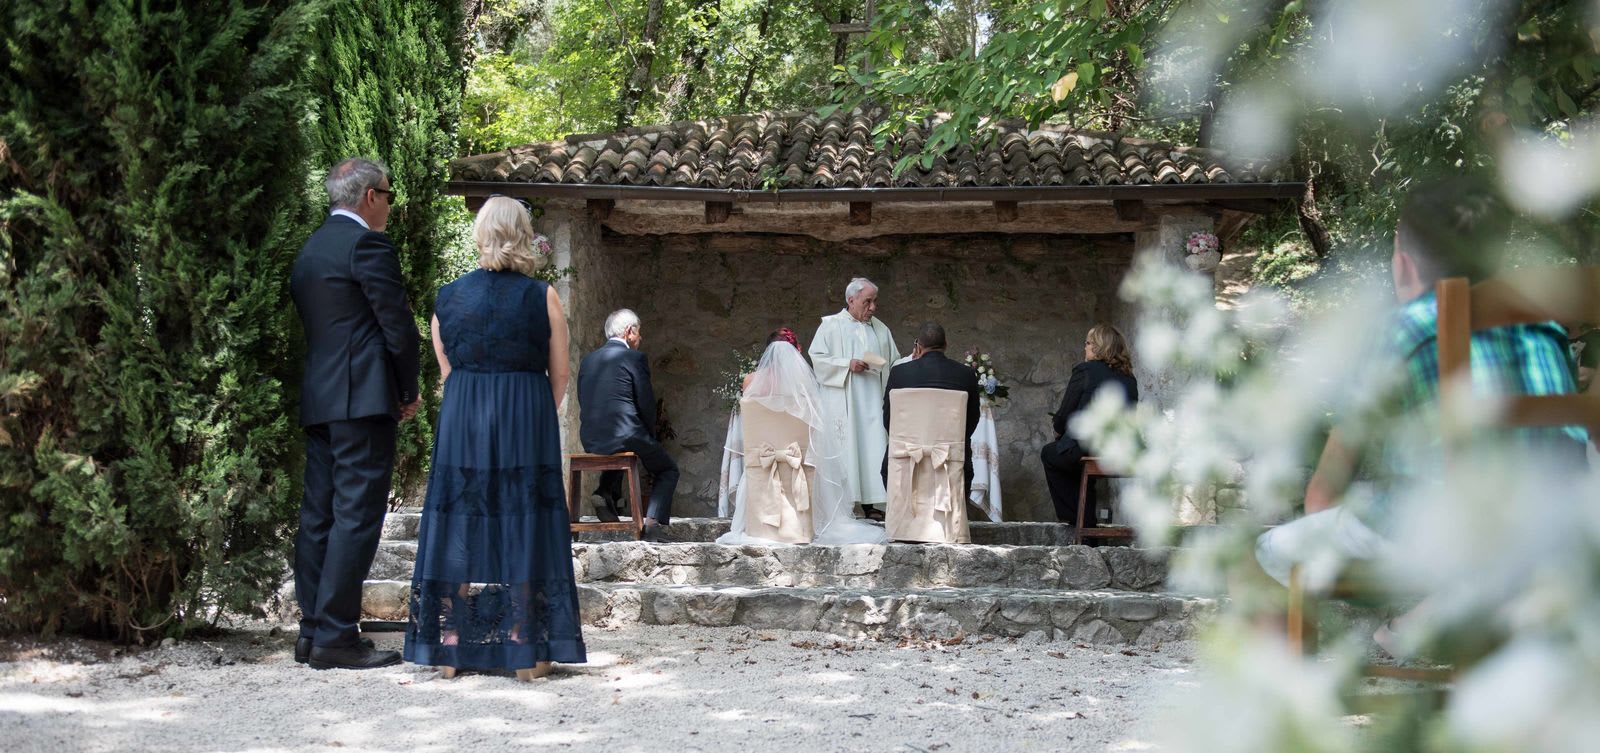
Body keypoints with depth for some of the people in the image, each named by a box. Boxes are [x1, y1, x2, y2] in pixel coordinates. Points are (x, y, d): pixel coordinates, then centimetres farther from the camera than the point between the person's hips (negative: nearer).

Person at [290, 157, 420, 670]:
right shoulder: (367, 244, -9)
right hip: (364, 398, -9)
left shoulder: (310, 249, 17)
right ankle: (335, 636, -10)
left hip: (318, 398, 9)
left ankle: (312, 631, 12)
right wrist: (409, 391, 3)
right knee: (357, 515, -8)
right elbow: (398, 326, -12)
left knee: (319, 514, 10)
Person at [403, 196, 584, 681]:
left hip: (459, 423, 2)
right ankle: (527, 653, 3)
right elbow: (559, 377, 1)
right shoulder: (542, 298, -5)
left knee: (460, 528, 8)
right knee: (523, 528, 2)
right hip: (529, 421, -2)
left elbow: (446, 372, 10)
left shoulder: (447, 297, 2)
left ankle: (452, 649, 11)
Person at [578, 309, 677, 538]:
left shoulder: (588, 360, 12)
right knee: (668, 471, 17)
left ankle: (606, 494, 16)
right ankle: (652, 523, 1)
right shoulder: (635, 358, -7)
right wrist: (650, 435, 10)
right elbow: (647, 405, -8)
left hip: (590, 440, 6)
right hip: (626, 436, -6)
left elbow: (584, 402, 16)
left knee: (614, 455, 41)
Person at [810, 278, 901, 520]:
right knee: (843, 448, -9)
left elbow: (894, 362, 23)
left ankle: (870, 503, -2)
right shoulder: (831, 325, 3)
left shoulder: (880, 329, 18)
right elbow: (816, 357, -4)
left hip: (872, 400, 4)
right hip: (842, 400, -4)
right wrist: (847, 364, -13)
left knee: (873, 448, -3)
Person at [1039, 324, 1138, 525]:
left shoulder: (1086, 370, -6)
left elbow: (1065, 415, -5)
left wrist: (1058, 428, 18)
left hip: (1088, 449, -6)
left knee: (1049, 454, 23)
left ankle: (1072, 515, 21)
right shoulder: (1128, 378, 12)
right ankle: (1086, 518, 32)